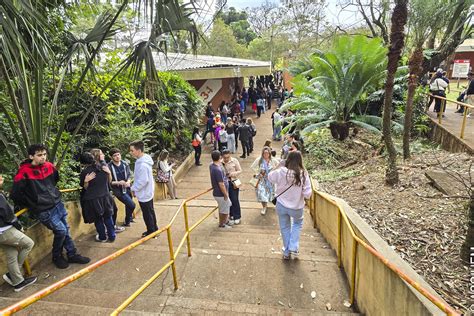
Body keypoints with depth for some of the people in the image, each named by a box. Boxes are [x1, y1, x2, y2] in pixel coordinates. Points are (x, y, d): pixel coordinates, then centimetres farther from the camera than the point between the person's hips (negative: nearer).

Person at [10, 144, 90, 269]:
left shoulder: (49, 166, 0)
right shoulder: (24, 172, -18)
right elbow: (15, 194, -13)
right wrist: (30, 206, -2)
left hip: (58, 204, 6)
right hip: (44, 210, -6)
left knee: (66, 230, 11)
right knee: (61, 231, -8)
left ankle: (72, 255, 25)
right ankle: (57, 257, 16)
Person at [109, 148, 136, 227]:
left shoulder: (125, 164, -4)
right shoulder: (109, 167, -19)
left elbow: (129, 174, 8)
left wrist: (128, 181, -11)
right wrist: (118, 182, -25)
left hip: (127, 188, 5)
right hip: (118, 190, -5)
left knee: (128, 205, 21)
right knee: (131, 205, -9)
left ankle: (129, 218, 48)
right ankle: (127, 221, 16)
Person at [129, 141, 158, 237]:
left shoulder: (142, 165, -29)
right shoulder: (144, 159, 2)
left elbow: (143, 180, -28)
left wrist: (134, 188, -14)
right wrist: (135, 187, 13)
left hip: (144, 194, -10)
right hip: (148, 192, 10)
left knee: (147, 214, 7)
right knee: (150, 212, 21)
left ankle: (151, 232, 24)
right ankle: (154, 229, 35)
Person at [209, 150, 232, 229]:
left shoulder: (211, 166, -3)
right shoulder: (218, 170, -32)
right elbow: (221, 184, -27)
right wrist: (225, 195, -17)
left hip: (217, 192, 9)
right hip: (220, 194, -9)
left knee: (228, 205, 26)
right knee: (224, 210, 12)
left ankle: (225, 221, 43)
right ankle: (222, 224, 32)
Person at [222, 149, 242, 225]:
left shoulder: (234, 161, -8)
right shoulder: (221, 162, -4)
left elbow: (240, 171, -4)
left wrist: (232, 174, -20)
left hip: (233, 183, -2)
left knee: (235, 200, 0)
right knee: (228, 200, 11)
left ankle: (237, 217, 15)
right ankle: (232, 216, 27)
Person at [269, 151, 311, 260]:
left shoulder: (280, 172, -18)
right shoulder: (303, 174, -20)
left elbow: (270, 177, 4)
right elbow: (307, 194, -17)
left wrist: (279, 165, 6)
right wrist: (300, 192, 3)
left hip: (281, 205, 1)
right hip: (297, 207, 0)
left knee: (285, 228, 21)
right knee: (297, 223, 30)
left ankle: (286, 252, 33)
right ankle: (293, 247, 23)